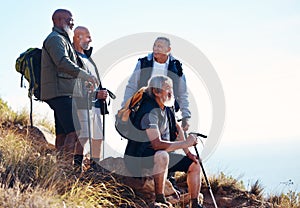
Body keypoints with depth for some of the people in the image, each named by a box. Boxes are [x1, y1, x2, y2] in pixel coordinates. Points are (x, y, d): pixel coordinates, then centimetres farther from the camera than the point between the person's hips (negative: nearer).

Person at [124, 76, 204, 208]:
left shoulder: (166, 108, 5)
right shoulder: (150, 111, -24)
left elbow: (177, 128, 21)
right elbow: (157, 144, -33)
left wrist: (188, 152, 11)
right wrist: (185, 143, -25)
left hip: (160, 155, 10)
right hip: (138, 157, -9)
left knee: (194, 165, 6)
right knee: (162, 156, -40)